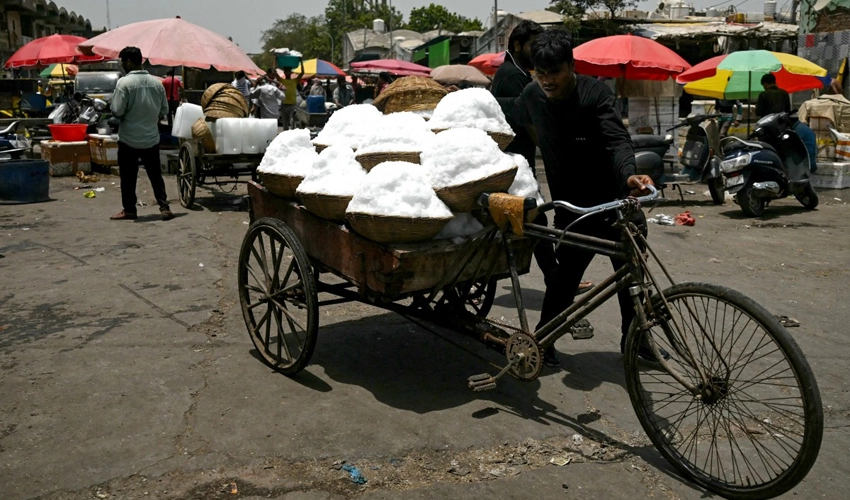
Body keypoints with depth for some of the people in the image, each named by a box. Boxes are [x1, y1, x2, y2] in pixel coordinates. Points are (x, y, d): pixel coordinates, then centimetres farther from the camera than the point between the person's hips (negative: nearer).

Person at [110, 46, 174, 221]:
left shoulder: (124, 82, -14)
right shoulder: (156, 82, 2)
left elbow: (117, 111, -15)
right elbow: (164, 110, 8)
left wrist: (129, 114, 5)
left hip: (129, 139, -4)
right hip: (152, 138, 4)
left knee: (128, 177, 7)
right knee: (155, 174, 11)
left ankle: (129, 209, 14)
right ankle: (164, 207, 7)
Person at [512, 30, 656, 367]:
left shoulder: (594, 93, -15)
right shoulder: (531, 97, -6)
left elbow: (617, 140, -27)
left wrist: (629, 174, -45)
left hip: (615, 200, 0)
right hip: (571, 207, 1)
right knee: (565, 276, -4)